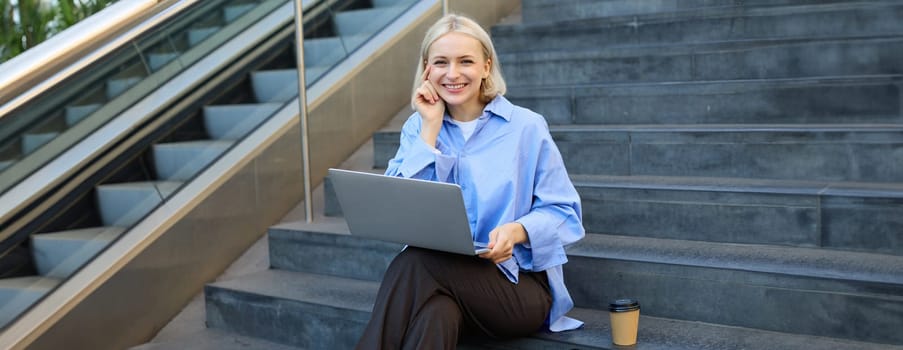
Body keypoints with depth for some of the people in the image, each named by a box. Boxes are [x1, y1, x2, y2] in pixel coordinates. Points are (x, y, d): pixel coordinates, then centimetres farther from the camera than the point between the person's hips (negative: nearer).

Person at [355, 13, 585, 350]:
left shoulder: (526, 127, 1)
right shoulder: (417, 126, 9)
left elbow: (565, 213, -1)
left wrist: (517, 230, -22)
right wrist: (431, 127, -6)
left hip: (518, 283, -2)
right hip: (438, 276, 2)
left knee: (414, 263, -31)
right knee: (438, 313, -36)